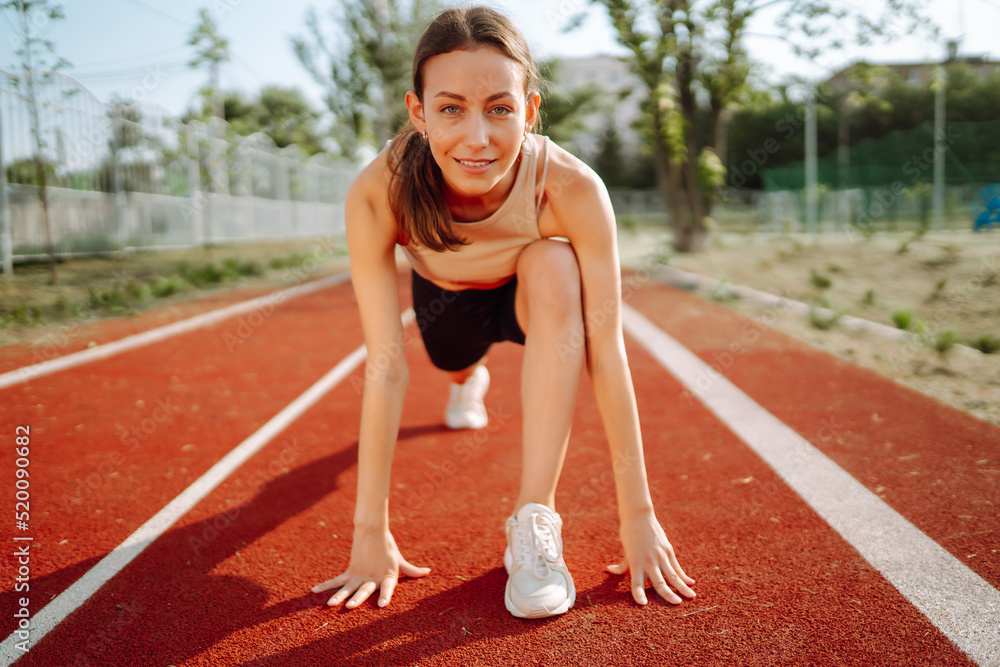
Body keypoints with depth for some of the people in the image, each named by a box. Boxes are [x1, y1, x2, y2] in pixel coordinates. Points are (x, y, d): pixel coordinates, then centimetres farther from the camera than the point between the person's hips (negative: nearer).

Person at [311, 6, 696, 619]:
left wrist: (639, 516, -32)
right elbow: (385, 367, -34)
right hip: (444, 297, 2)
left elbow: (606, 354, -34)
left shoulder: (572, 189, -38)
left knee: (554, 264, -34)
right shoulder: (379, 194, -36)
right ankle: (471, 381, 71)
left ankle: (535, 521, -28)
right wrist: (371, 531, -33)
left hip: (536, 295, -2)